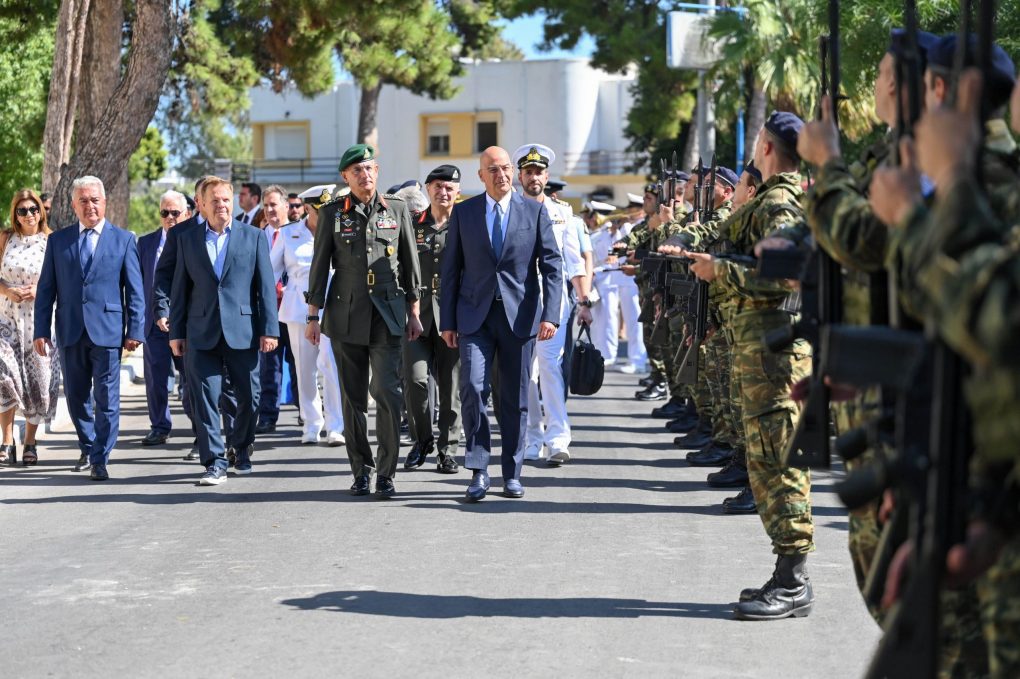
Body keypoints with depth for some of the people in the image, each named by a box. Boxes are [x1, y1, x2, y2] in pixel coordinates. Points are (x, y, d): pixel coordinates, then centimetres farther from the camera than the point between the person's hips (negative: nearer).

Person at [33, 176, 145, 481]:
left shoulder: (123, 240, 4)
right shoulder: (58, 241, 9)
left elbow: (135, 291, 2)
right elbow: (45, 289, 8)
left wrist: (135, 330, -5)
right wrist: (42, 330, 1)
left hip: (107, 330, -3)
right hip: (70, 330, 3)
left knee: (106, 398, -3)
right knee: (76, 396, 12)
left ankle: (100, 460, 2)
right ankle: (88, 448, 30)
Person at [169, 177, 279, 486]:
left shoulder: (253, 237, 6)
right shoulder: (187, 240, 10)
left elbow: (265, 285, 3)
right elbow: (180, 288, 10)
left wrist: (269, 329, -4)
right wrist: (176, 332, 5)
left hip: (243, 330, 0)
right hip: (202, 333, 0)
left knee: (248, 397, 6)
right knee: (205, 399, -5)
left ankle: (243, 450, 27)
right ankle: (214, 463, -2)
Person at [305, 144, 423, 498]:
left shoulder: (397, 209, 6)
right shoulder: (333, 213, 4)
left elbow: (410, 263, 11)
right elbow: (320, 266, 7)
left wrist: (413, 312, 9)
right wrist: (313, 316, 4)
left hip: (386, 315, -1)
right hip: (345, 314, 1)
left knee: (387, 392, -11)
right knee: (353, 398, 5)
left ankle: (386, 473, -3)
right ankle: (361, 469, 16)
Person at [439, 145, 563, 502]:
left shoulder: (535, 212, 4)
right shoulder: (463, 212, 6)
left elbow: (552, 266, 0)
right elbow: (451, 268, 8)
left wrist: (550, 315, -11)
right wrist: (447, 321, 3)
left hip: (519, 315, 0)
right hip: (475, 315, 0)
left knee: (516, 398, 5)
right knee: (473, 387, -14)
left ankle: (512, 473, 15)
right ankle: (479, 470, -4)